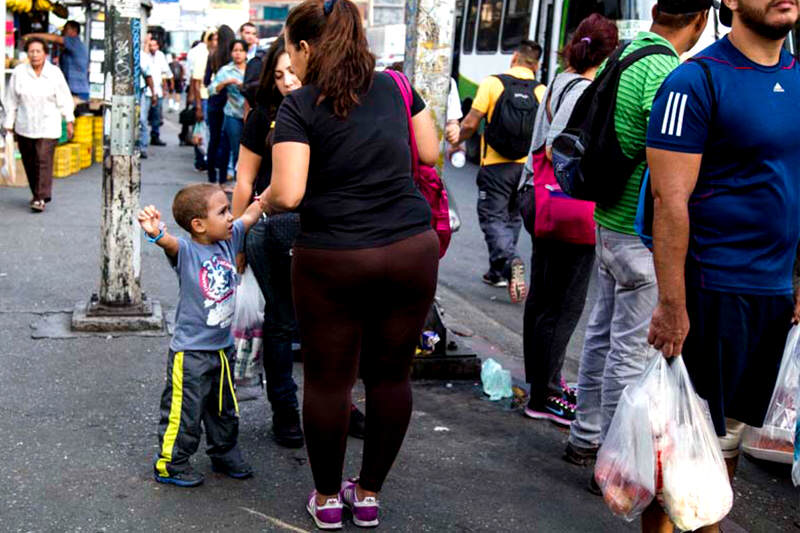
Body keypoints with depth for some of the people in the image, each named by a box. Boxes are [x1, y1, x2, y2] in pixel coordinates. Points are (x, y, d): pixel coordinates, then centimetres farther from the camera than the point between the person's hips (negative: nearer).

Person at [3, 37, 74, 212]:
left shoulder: (55, 73, -1)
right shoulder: (18, 73, 1)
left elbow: (64, 99, 5)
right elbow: (11, 100, 6)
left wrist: (69, 120, 5)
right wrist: (9, 123, 7)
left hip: (48, 127, -2)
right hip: (25, 126, 3)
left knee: (44, 160, -11)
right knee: (29, 162, 8)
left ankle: (41, 198, -10)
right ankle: (37, 194, 23)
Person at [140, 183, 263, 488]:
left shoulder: (229, 240, 0)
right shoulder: (186, 252, -20)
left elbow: (252, 214, 10)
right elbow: (169, 244, -42)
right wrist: (156, 232, -63)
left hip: (223, 347, 7)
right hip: (190, 353, -7)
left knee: (224, 409, 22)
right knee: (185, 411, 3)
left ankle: (224, 455, 40)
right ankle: (169, 464, 20)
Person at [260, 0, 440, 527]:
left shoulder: (299, 106, -7)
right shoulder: (394, 86, 6)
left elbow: (288, 193, -15)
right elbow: (430, 153, 16)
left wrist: (265, 203, 5)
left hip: (332, 260, -4)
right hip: (412, 251, 4)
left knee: (328, 378, 11)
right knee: (391, 374, 14)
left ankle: (327, 497, 26)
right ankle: (369, 494, 28)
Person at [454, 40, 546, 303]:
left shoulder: (492, 83, -6)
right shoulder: (541, 90, 1)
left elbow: (470, 124, -8)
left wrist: (457, 142, 10)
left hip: (496, 164, -4)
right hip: (527, 166, 4)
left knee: (493, 218, 0)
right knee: (512, 217, 18)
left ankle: (510, 260, -23)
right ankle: (499, 272, 24)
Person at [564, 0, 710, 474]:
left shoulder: (624, 56, 9)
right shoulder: (667, 71, -20)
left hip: (609, 221, 9)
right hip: (643, 233, -9)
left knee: (604, 332, 19)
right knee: (631, 347, -1)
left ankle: (586, 436, 33)